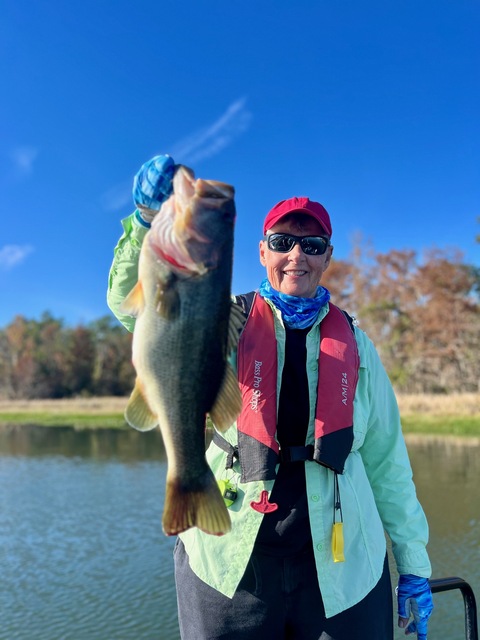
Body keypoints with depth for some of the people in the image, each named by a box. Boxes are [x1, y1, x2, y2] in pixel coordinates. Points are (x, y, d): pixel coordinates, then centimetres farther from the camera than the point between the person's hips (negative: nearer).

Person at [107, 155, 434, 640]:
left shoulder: (354, 345, 6)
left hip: (342, 569, 2)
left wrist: (413, 564, 10)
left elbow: (387, 463, 9)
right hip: (228, 566, -1)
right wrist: (150, 218, -32)